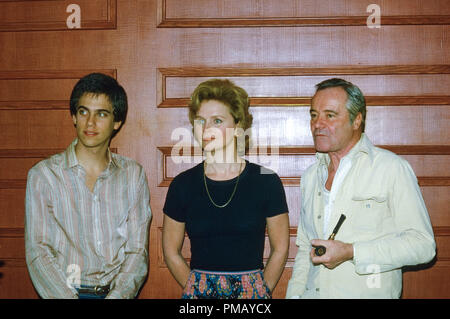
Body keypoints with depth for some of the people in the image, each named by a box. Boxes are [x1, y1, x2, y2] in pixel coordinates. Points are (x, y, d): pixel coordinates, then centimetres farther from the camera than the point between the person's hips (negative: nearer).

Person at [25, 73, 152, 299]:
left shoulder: (133, 174, 8)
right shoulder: (43, 174, 3)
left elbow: (138, 251, 5)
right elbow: (38, 251, -2)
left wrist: (117, 295, -10)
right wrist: (67, 297, -14)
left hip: (118, 292, 1)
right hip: (64, 292, -1)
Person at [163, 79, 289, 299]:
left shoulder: (266, 181, -5)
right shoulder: (183, 185, -1)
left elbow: (280, 249, 1)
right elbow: (171, 252, 6)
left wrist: (261, 290, -4)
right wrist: (198, 289, -1)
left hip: (251, 290, -1)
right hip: (197, 292, 1)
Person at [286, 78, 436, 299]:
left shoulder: (392, 168, -8)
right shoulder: (311, 176, 12)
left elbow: (422, 244, -13)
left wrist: (351, 252, -18)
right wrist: (294, 294, 3)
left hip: (369, 293, -4)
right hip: (313, 293, 4)